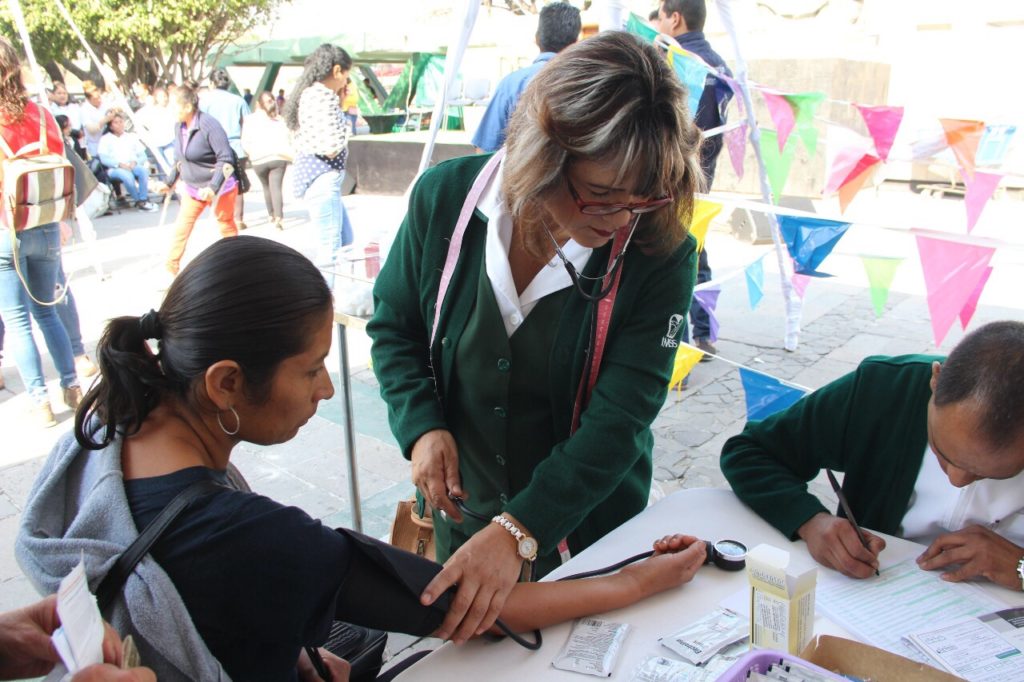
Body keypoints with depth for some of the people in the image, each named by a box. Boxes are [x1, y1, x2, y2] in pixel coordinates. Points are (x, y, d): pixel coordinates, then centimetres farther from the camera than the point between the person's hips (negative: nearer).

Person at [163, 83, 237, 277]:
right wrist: (170, 182, 16)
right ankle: (172, 267, 14)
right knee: (181, 229, 5)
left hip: (219, 187, -6)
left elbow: (225, 159, -21)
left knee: (226, 227, 9)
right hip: (192, 188, 7)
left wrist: (213, 187, -28)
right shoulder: (179, 126, 0)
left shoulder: (208, 125, -21)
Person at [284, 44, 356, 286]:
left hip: (324, 175, 11)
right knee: (331, 246, -7)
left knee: (345, 240, 19)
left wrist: (339, 103, 13)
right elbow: (331, 147, -21)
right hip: (321, 175, -11)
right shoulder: (322, 96, -16)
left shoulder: (312, 93, 15)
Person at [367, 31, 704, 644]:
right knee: (459, 644, 29)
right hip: (464, 511, 3)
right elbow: (394, 326, -3)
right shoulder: (446, 196, -17)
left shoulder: (662, 254, -23)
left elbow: (619, 420, -26)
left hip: (590, 526, -2)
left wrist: (518, 531, -35)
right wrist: (422, 426, -19)